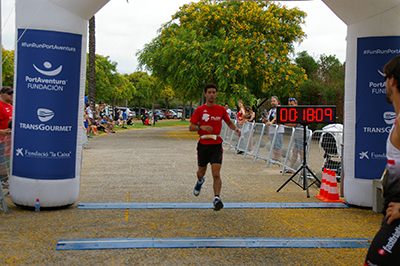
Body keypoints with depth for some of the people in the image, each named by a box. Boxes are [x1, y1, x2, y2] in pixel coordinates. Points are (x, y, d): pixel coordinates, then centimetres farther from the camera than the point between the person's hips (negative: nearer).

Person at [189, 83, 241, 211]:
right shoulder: (199, 110, -1)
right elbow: (191, 127, -1)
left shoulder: (221, 109, 4)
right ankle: (200, 181, 51)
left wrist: (235, 128, -2)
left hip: (216, 145, 0)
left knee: (216, 174, -13)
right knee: (201, 172, 16)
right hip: (203, 145, 1)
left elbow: (229, 122, 19)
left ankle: (217, 199, -13)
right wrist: (201, 127, -20)